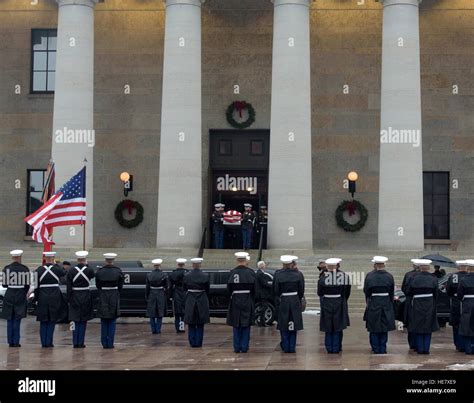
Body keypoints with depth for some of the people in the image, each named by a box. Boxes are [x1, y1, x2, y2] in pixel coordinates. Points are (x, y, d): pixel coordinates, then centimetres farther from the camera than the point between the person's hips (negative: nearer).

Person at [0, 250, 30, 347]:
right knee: (17, 320, 5)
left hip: (9, 295, 1)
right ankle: (16, 342, 3)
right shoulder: (25, 269, -6)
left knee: (10, 320, 10)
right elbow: (27, 284, -4)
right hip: (21, 295, -1)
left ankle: (11, 342, 10)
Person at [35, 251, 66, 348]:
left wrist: (36, 297, 8)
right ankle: (49, 342, 3)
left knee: (43, 322, 10)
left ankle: (44, 343, 10)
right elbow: (64, 273, 15)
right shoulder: (57, 269, -7)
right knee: (52, 321, 6)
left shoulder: (39, 270, -3)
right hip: (55, 298, -1)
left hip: (42, 297, 1)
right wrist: (55, 264, 14)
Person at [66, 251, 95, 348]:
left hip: (74, 298, 1)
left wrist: (68, 300, 3)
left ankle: (75, 343, 9)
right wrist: (87, 265, 9)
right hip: (86, 298, -1)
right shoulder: (89, 270, -9)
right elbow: (93, 275, 16)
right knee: (83, 321, 6)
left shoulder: (71, 271, -5)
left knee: (76, 321, 10)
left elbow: (68, 288, -3)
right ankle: (81, 343, 5)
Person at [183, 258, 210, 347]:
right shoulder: (205, 276, -7)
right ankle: (199, 342, 9)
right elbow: (207, 290, 1)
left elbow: (185, 289, 4)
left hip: (190, 301, 0)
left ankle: (192, 343, 8)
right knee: (200, 325, 8)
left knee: (191, 324, 9)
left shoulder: (187, 276, -5)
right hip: (202, 301, 0)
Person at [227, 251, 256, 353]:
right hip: (247, 301, -1)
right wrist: (251, 298, 10)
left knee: (236, 326, 9)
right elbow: (254, 288, -3)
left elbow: (229, 288, -2)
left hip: (235, 300, 1)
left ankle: (237, 347, 9)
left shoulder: (232, 272, -6)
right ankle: (244, 347, 7)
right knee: (246, 325, 7)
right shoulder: (250, 272, -7)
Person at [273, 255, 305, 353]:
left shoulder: (278, 275, -8)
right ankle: (292, 347, 11)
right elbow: (301, 291, -1)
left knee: (283, 326, 9)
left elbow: (275, 291, -2)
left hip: (283, 302, -1)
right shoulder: (298, 274, -6)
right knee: (293, 326, 10)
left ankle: (285, 347, 11)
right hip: (295, 302, 1)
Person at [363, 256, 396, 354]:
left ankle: (375, 349, 11)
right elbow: (392, 293, 1)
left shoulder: (369, 276, -8)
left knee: (374, 328, 9)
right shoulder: (389, 276, -5)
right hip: (386, 305, 1)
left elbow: (366, 291, -3)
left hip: (373, 305, -1)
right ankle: (383, 349, 13)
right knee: (384, 328, 11)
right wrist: (390, 304, 13)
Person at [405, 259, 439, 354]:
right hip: (430, 306, 1)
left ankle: (420, 349, 8)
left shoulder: (413, 278, -9)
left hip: (417, 305, -1)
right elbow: (436, 293, -1)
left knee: (418, 328, 9)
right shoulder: (433, 278, -5)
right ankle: (426, 349, 9)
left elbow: (408, 292, -4)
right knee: (428, 329, 10)